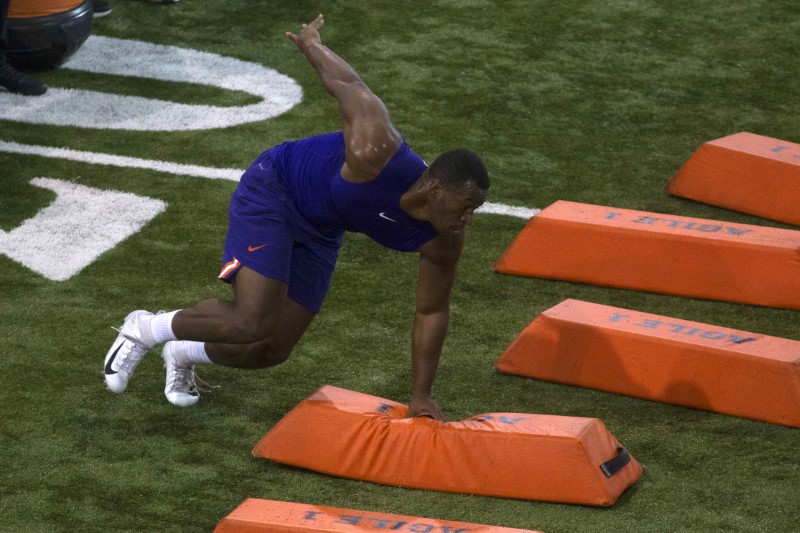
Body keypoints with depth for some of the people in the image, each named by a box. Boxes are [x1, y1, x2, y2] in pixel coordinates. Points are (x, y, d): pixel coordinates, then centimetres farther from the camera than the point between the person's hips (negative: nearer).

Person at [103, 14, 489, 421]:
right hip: (274, 190, -7)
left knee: (274, 350, 4)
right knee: (252, 324, -21)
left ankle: (183, 353, 31)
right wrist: (310, 44, 0)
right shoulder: (377, 154, -39)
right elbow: (347, 85, -21)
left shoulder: (443, 243, -20)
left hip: (319, 232, 7)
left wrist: (420, 395, -4)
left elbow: (431, 312, -4)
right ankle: (144, 329, 3)